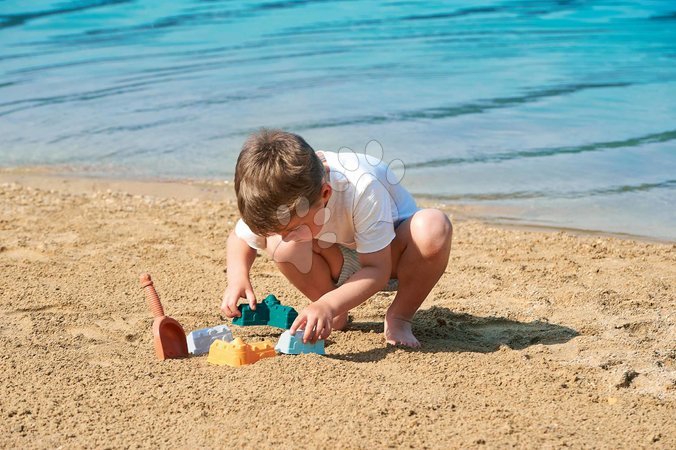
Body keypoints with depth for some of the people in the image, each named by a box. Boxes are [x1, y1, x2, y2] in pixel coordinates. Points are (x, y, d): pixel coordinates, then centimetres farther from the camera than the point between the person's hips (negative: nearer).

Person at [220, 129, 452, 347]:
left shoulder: (362, 188, -38)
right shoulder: (278, 200, -24)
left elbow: (377, 269, -34)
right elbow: (239, 238, -5)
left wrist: (329, 304, -48)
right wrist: (237, 278, -27)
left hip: (388, 255, -3)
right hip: (341, 265, 3)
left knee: (433, 227, -38)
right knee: (279, 244, -28)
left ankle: (399, 319, -13)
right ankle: (336, 318, -3)